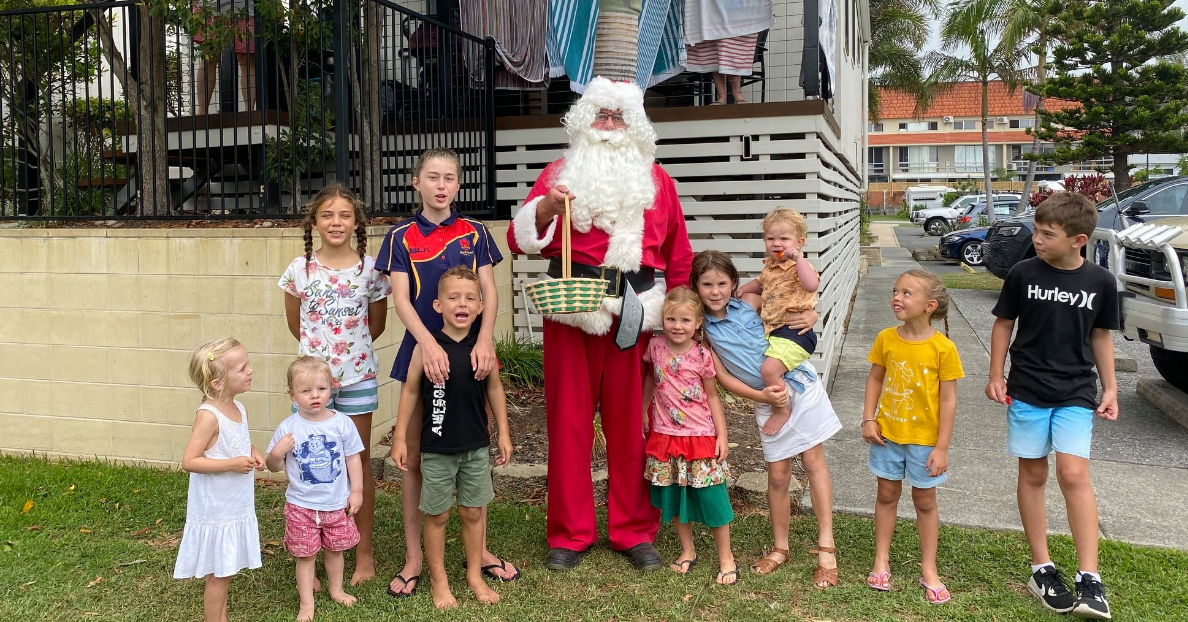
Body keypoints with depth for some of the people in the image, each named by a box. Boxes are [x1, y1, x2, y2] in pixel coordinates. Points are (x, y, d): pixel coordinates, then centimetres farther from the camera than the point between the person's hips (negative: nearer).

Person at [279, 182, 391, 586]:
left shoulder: (370, 269, -2)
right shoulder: (299, 270, -1)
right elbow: (295, 324, 10)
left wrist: (348, 347, 9)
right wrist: (319, 348, 10)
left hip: (357, 377, 0)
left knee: (359, 461, 8)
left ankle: (364, 552, 18)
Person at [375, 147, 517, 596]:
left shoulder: (474, 232, 5)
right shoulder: (401, 237, 2)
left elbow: (489, 292, -1)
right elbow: (400, 299, -7)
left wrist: (485, 340, -19)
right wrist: (429, 344, -24)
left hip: (470, 350, 1)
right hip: (422, 350, -1)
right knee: (415, 457, 6)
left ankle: (478, 549, 25)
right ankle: (413, 558, 19)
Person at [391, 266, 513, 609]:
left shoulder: (482, 347, -3)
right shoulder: (427, 347, -11)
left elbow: (494, 389, 7)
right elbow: (410, 391, -3)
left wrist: (503, 433, 7)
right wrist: (400, 438, -2)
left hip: (477, 447, 2)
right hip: (437, 448, -2)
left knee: (473, 513, 13)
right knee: (437, 516, 9)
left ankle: (475, 575, 29)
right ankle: (438, 581, 25)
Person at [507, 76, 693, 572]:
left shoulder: (656, 181, 13)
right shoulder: (560, 174, 10)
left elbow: (678, 256, 14)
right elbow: (520, 240, 3)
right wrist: (546, 208, -16)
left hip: (636, 314, 1)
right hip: (572, 313, 0)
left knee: (631, 425, 6)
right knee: (569, 423, 5)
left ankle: (635, 531, 19)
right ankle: (570, 533, 17)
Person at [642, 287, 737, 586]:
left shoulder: (702, 356, -9)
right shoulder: (655, 347, -4)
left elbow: (713, 397, -2)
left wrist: (722, 436, -5)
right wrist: (643, 411, 13)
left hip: (701, 436, -3)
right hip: (665, 436, 3)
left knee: (711, 497, -1)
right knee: (672, 496, 11)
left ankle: (726, 557, 14)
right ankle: (688, 550, 29)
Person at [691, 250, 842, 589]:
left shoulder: (749, 304, -3)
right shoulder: (703, 328, -4)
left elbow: (796, 311, 12)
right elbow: (723, 379, -4)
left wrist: (810, 316, -10)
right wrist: (761, 395, -15)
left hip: (800, 384, 0)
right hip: (767, 401, 0)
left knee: (813, 461, 2)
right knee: (778, 475, 4)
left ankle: (826, 545, 10)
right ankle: (780, 548, 22)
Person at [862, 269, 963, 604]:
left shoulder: (943, 348, -17)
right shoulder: (886, 338, -7)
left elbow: (948, 400, -13)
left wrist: (942, 447, -13)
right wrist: (868, 419, -4)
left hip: (924, 439, -3)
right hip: (888, 434, 3)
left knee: (925, 501, 12)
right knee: (887, 494, 14)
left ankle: (928, 570, 27)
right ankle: (881, 561, 28)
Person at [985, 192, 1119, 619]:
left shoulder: (1100, 282, -2)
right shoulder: (1023, 274, -5)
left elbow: (1101, 336, 9)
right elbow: (1004, 324, 5)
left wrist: (1110, 387, 7)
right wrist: (995, 375, 1)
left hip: (1076, 393, 0)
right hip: (1026, 391, 1)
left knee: (1074, 473, -13)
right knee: (1033, 475, 6)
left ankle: (1089, 578, -6)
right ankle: (1042, 567, 17)